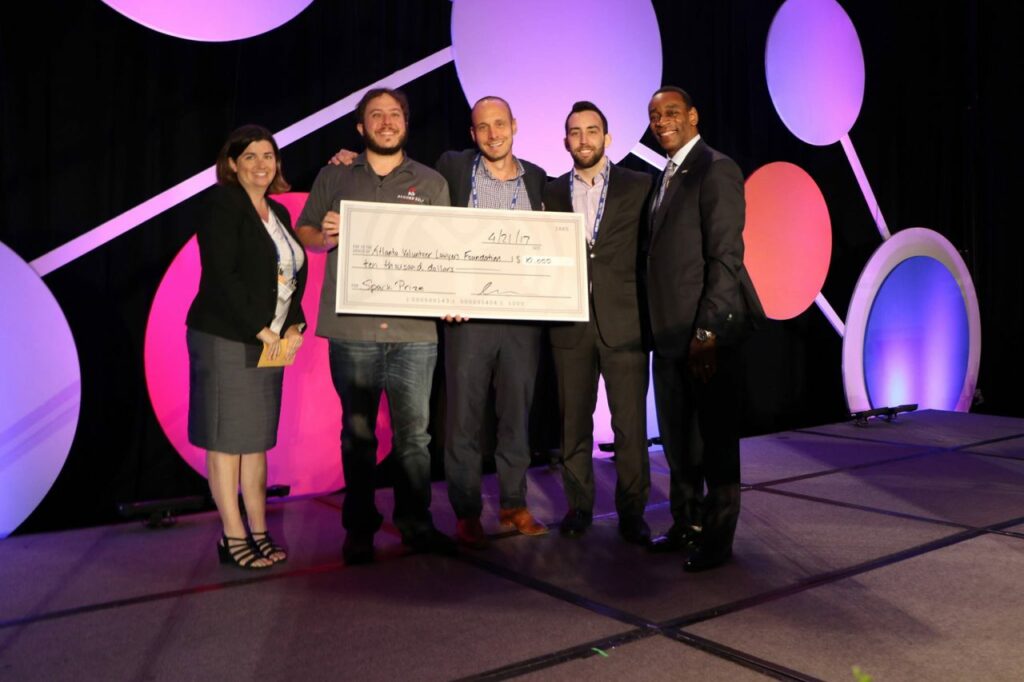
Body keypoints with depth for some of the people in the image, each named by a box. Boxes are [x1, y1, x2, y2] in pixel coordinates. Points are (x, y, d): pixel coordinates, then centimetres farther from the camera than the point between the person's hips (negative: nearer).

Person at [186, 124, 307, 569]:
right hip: (225, 339, -7)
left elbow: (294, 275, 15)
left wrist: (294, 327, 0)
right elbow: (221, 275, -15)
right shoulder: (223, 203, -5)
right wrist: (260, 330, -15)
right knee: (227, 438, 0)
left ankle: (259, 532, 18)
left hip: (269, 341, 7)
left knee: (259, 437, 10)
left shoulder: (278, 213, 16)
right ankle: (233, 537, 9)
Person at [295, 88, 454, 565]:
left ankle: (415, 524, 16)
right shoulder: (333, 178, 13)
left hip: (414, 329, 0)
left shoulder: (431, 183, 12)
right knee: (357, 432, 7)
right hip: (352, 329, 0)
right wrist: (325, 237, -9)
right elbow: (304, 232, 13)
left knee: (414, 433, 3)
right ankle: (359, 528, 17)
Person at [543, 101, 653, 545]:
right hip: (570, 323, 2)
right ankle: (578, 505, 21)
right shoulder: (551, 193, 11)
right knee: (574, 421, 8)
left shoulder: (639, 186, 5)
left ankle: (631, 511, 14)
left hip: (623, 321, -2)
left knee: (630, 424, 1)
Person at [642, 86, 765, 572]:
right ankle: (686, 525, 29)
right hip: (670, 331, 9)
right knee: (677, 437, 15)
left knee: (716, 438, 4)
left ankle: (717, 539, 17)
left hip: (707, 331, -8)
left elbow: (726, 256, -16)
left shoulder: (716, 169, -9)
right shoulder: (665, 177, 18)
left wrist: (707, 331, -21)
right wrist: (658, 326, 12)